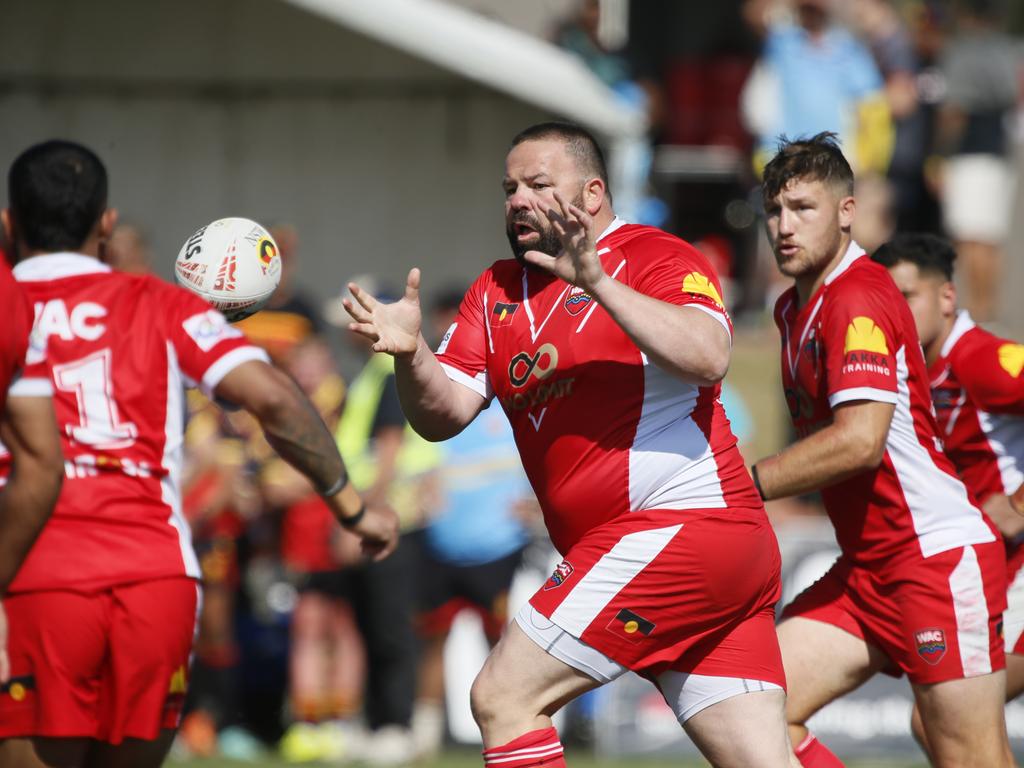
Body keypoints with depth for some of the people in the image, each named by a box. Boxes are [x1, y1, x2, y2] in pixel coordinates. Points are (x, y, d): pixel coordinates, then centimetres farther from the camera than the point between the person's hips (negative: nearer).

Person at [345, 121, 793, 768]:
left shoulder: (656, 258, -4)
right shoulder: (498, 291, 18)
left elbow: (708, 357, -22)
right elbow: (445, 413, 9)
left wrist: (598, 283, -27)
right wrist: (409, 354, -11)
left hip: (681, 524, -8)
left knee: (502, 698, -10)